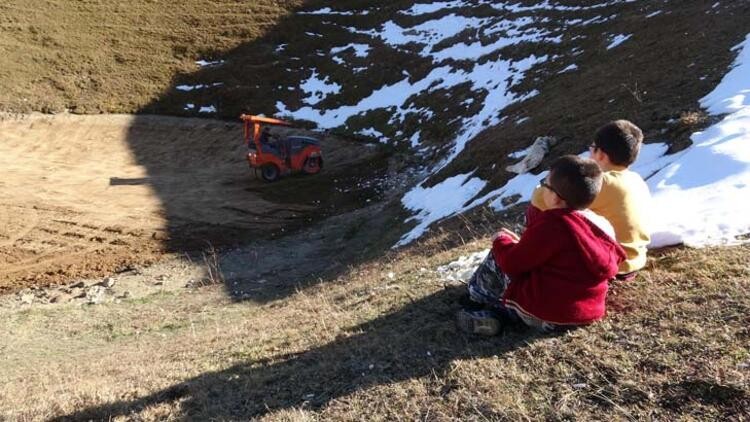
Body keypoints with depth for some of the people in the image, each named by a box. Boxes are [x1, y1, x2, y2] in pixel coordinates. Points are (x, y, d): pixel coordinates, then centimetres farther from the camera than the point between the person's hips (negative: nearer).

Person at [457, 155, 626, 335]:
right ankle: (497, 312, 14)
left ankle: (476, 299, 27)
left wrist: (501, 240, 9)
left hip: (544, 315, -8)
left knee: (498, 258, 6)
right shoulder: (601, 225, 0)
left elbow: (513, 263, -16)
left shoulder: (550, 225, -22)